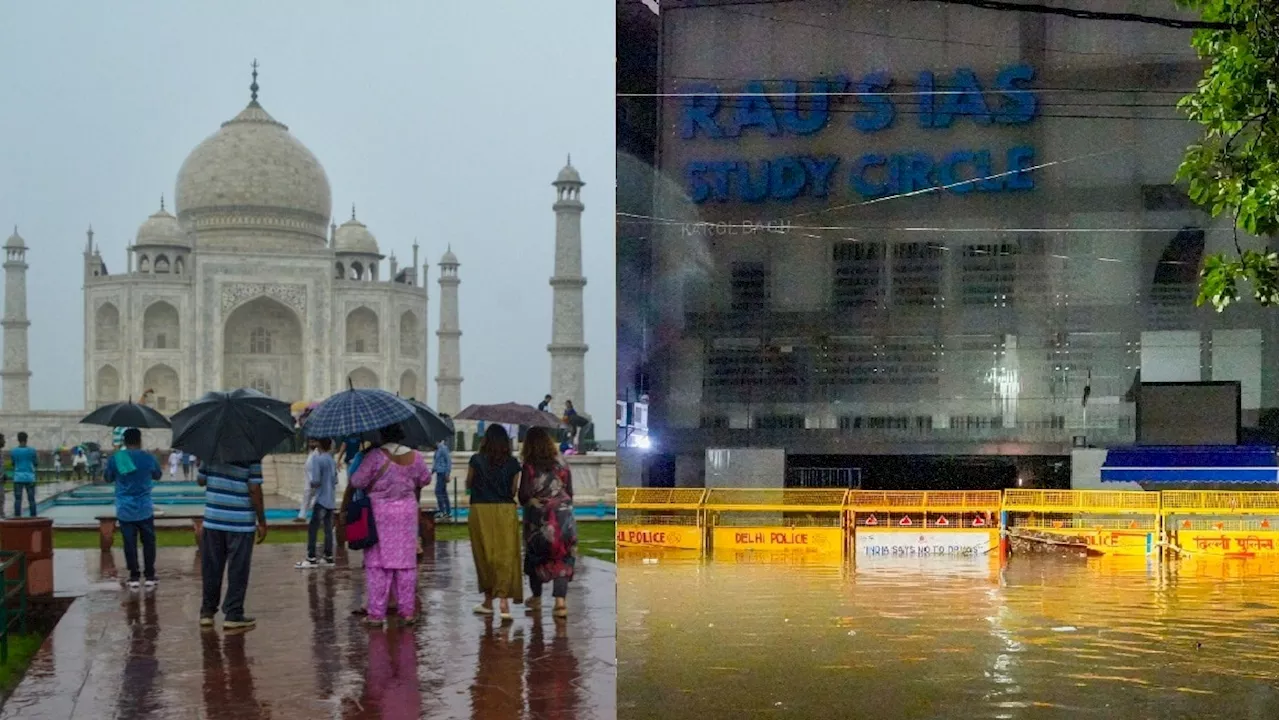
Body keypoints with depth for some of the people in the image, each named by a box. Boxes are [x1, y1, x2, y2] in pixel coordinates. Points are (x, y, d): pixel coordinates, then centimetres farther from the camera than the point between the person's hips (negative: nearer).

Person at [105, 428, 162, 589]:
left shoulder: (115, 458, -5)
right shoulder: (148, 458, -5)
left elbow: (108, 477, 10)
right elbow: (157, 475, 12)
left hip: (125, 511, 1)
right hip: (145, 509, 0)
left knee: (130, 543, 6)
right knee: (148, 542, 9)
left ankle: (134, 577, 8)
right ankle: (149, 576, 11)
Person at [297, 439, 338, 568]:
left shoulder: (317, 459, -13)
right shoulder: (331, 460, 11)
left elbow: (315, 481, -17)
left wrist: (310, 483, 2)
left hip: (320, 500, -8)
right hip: (331, 500, 8)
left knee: (312, 529, -4)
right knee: (328, 529, 9)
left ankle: (311, 558, -6)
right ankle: (329, 557, 11)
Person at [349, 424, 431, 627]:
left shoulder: (374, 456, -13)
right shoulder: (414, 456, -1)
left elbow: (357, 482, -11)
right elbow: (425, 479, 14)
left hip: (379, 513, -3)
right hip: (407, 511, 3)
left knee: (376, 564, 3)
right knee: (406, 563, 9)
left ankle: (377, 613, 3)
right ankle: (407, 612, 11)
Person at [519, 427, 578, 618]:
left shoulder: (529, 467, -9)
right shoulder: (562, 465, -1)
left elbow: (523, 496, -9)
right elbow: (570, 493, 4)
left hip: (538, 518, -1)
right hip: (562, 516, 1)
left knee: (536, 557, 17)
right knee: (562, 559, 3)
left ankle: (536, 598, 27)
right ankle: (560, 601, -11)